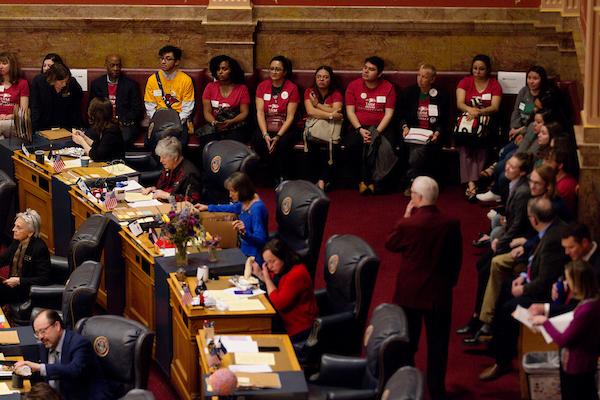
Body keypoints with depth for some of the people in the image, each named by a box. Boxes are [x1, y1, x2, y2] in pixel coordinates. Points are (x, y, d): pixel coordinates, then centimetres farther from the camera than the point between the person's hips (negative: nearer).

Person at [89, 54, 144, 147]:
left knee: (124, 138, -35)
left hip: (124, 125, -1)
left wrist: (121, 121, -11)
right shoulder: (96, 84, 14)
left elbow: (138, 111, 5)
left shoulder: (131, 84, 8)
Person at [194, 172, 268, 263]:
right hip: (245, 252, 9)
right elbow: (233, 208, 29)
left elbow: (261, 240, -25)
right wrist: (208, 207, 32)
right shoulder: (245, 203, 3)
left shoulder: (257, 209, -24)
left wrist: (245, 233, -42)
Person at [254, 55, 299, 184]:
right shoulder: (262, 86, 6)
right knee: (259, 144, -29)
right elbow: (260, 112, -2)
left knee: (282, 144, -34)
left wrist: (278, 136, -20)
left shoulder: (292, 88, -2)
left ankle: (283, 179, -14)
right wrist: (265, 134, -17)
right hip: (266, 128, 2)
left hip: (285, 129, -2)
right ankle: (277, 178, -12)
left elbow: (290, 116, -8)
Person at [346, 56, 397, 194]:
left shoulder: (388, 88, 4)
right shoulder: (353, 85, 7)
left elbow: (389, 114, -2)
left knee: (385, 145, -32)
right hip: (358, 127, 0)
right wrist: (360, 130, -15)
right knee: (355, 142, -33)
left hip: (381, 127, 0)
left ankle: (365, 181, -15)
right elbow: (350, 111, 1)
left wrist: (377, 132, -16)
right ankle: (370, 181, -19)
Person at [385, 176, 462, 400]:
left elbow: (390, 245, -1)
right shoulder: (451, 224, -12)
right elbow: (457, 257, -1)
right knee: (437, 343, 13)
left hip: (410, 291, -2)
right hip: (440, 292, 2)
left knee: (407, 341, 14)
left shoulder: (408, 224, -21)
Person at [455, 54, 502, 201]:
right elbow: (460, 103, -3)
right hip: (466, 120, 0)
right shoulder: (465, 82, 9)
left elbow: (495, 107, -5)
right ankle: (471, 183, -38)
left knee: (480, 144, -30)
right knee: (464, 143, -29)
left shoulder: (494, 84, 6)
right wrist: (470, 110, -26)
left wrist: (479, 112, -24)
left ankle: (471, 184, -36)